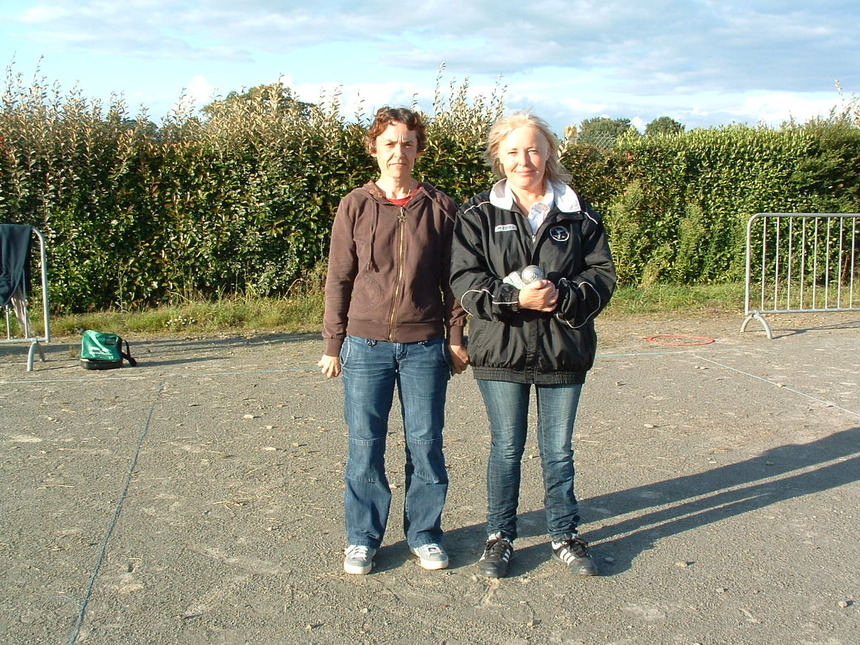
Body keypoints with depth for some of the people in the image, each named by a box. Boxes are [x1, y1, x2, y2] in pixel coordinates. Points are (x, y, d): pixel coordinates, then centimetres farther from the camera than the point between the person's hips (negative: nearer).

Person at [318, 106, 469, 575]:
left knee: (426, 444, 7)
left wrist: (456, 338, 4)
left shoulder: (440, 207, 4)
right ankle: (362, 539, 21)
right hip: (366, 345, 0)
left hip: (425, 346, 1)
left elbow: (452, 278, 8)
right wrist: (333, 344, 3)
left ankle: (425, 534, 24)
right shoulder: (355, 206, 3)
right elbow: (338, 278, 5)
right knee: (365, 447, 5)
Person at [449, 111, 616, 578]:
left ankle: (565, 535, 31)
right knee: (506, 448, 10)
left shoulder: (578, 213, 4)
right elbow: (464, 280, -6)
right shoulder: (479, 215, 1)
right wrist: (515, 298, -22)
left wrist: (562, 296, -19)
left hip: (564, 350, 1)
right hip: (502, 350, -1)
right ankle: (500, 536, 27)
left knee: (558, 449, 13)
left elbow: (602, 275, 0)